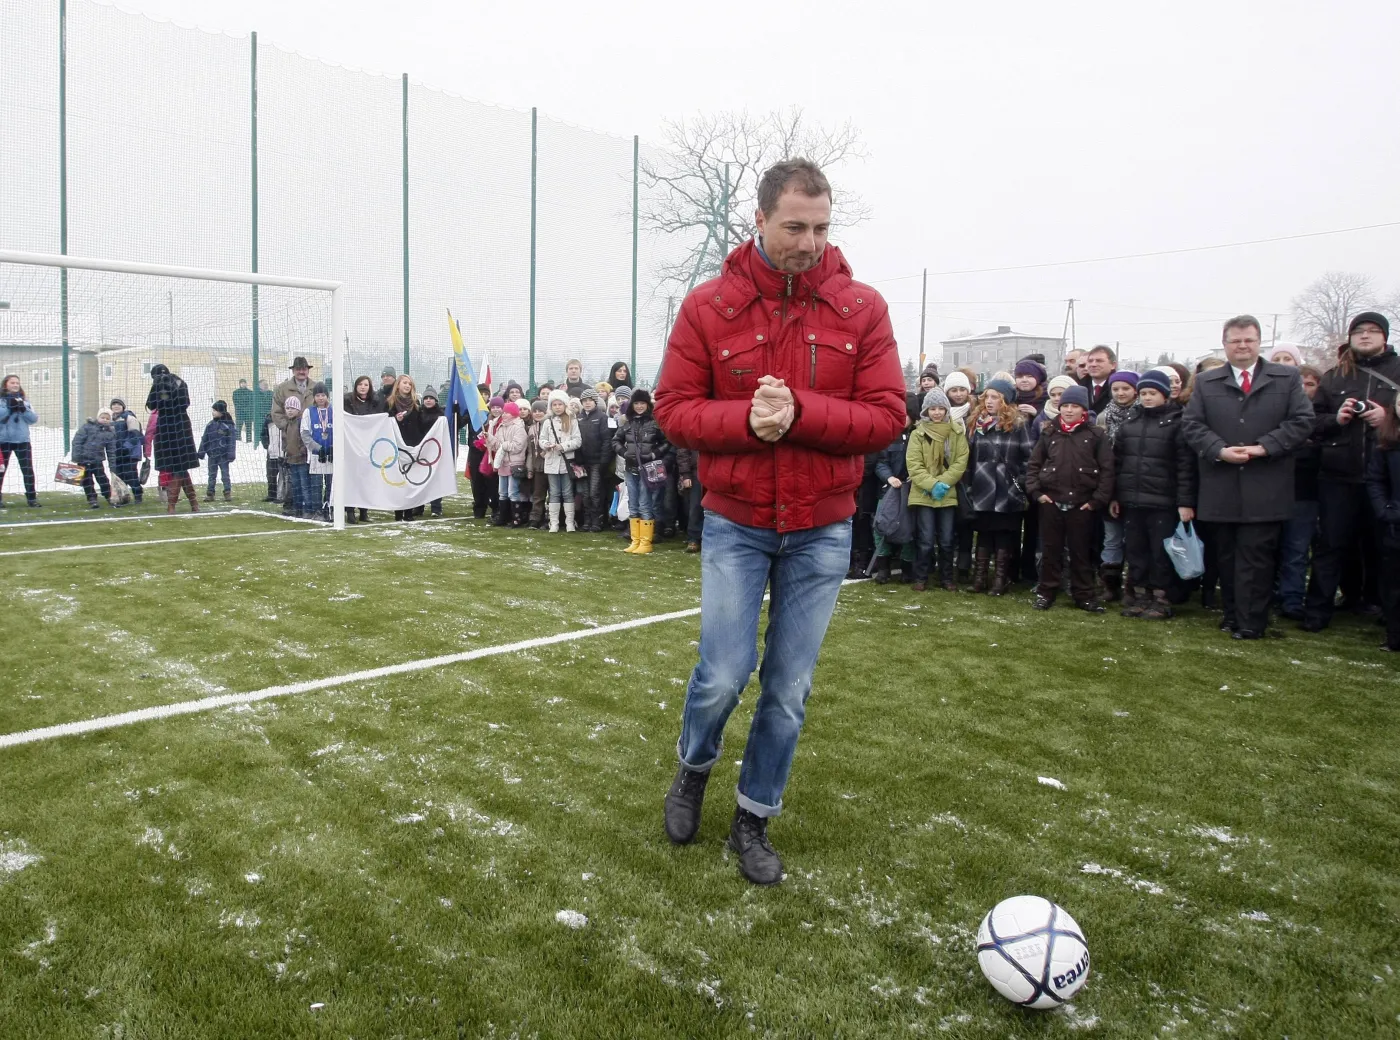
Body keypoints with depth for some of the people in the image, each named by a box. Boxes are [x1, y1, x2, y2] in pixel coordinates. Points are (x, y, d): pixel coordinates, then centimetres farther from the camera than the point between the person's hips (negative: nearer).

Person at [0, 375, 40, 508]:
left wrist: (23, 409, -11)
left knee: (28, 470, -1)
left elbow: (34, 418, 3)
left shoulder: (25, 401, 11)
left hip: (23, 440, 2)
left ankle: (32, 498, 4)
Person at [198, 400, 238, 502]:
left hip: (223, 455, -4)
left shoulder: (229, 425, -7)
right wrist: (201, 452, 7)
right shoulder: (211, 425, 6)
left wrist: (231, 454, -14)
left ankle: (228, 493, 8)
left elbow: (232, 440, -9)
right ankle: (210, 494, 14)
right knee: (211, 475, 9)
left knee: (225, 474, 2)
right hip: (212, 455, 4)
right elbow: (204, 439, 10)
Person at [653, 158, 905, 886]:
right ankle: (693, 769, 32)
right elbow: (675, 409, -4)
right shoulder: (708, 306, -4)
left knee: (788, 689, 8)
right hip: (734, 524, -1)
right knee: (723, 674, -2)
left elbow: (886, 416, -7)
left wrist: (798, 412, -22)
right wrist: (746, 420, -22)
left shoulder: (862, 308, -2)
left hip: (822, 530, 1)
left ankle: (754, 819, 28)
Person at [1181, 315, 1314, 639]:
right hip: (1222, 488, 2)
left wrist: (1264, 447, -13)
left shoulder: (1287, 378, 7)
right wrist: (1219, 450, -13)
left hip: (1264, 488, -2)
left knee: (1255, 555, -3)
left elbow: (1301, 421, 0)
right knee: (1227, 555, 9)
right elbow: (1191, 424, 3)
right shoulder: (1206, 382, 10)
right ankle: (1232, 614, 18)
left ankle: (1250, 622, 2)